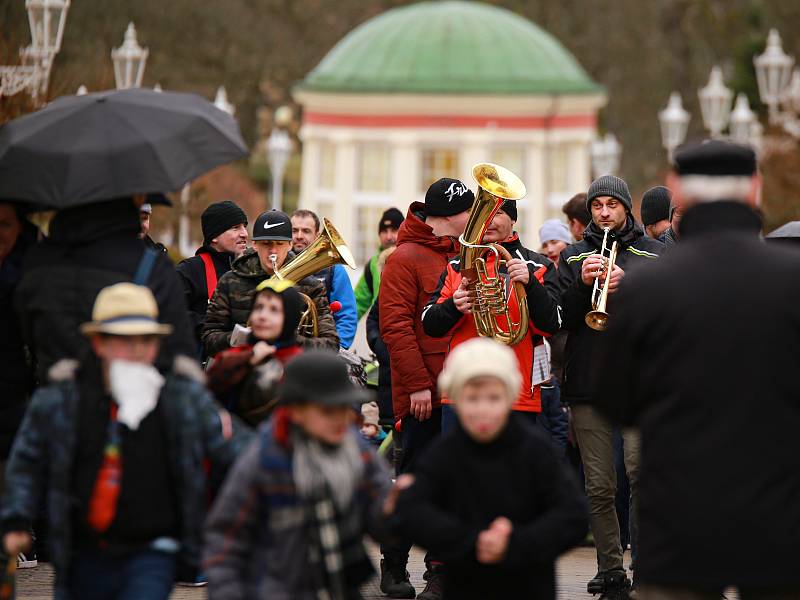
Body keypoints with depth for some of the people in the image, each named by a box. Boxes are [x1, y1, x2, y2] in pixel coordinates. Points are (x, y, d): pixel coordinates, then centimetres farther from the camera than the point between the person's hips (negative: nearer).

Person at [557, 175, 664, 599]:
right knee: (599, 487, 1)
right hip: (588, 383, 2)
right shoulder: (573, 257, 15)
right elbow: (559, 318, 7)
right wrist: (582, 283, -10)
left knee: (640, 468, -20)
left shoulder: (655, 254, 11)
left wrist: (628, 285, -14)